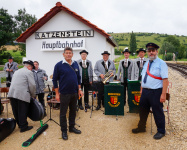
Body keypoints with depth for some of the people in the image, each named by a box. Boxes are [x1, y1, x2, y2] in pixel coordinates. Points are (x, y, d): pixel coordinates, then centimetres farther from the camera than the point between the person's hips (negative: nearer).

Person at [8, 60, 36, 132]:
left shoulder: (17, 71, 23)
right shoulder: (29, 72, -2)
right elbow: (32, 85, -9)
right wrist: (33, 95, 6)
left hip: (12, 93, 8)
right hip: (22, 95, -8)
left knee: (16, 111, 15)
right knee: (23, 111, 2)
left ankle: (20, 124, 29)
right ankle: (23, 127, 10)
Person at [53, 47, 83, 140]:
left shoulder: (75, 64, 6)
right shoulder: (59, 65, -8)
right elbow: (55, 80, -5)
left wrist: (79, 89, 9)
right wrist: (57, 93, -7)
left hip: (74, 93, 5)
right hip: (64, 93, -5)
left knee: (73, 111, 16)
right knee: (63, 113, 6)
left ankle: (72, 127, 32)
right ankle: (64, 131, 21)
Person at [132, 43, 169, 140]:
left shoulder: (161, 63, -10)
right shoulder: (146, 64, 12)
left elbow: (165, 80, -16)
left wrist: (163, 94, -21)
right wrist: (141, 89, 14)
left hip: (156, 92, -7)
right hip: (145, 91, 7)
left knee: (158, 112, 6)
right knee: (143, 110, 18)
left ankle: (161, 131, 27)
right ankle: (141, 127, 38)